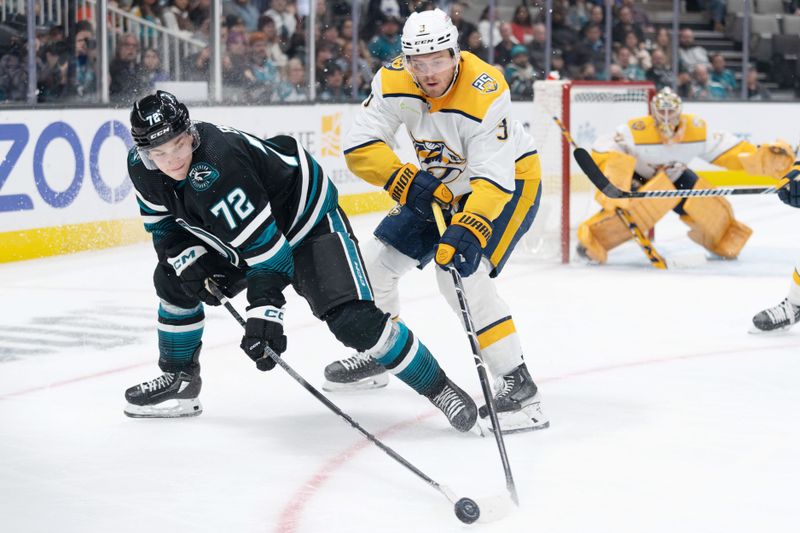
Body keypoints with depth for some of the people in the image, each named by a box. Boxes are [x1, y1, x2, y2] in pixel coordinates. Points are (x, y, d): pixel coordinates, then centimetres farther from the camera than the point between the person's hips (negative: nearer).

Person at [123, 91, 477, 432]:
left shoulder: (216, 167, -37)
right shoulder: (141, 166, -13)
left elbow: (266, 244, -37)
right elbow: (164, 224, 5)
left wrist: (264, 312, -40)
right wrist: (187, 258, -14)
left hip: (308, 219, -8)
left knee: (352, 319, -22)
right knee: (174, 279, 5)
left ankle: (437, 387, -10)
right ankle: (180, 379, 22)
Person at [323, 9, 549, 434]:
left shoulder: (485, 93, -34)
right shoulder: (393, 81, -18)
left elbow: (493, 180, -37)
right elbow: (360, 147, -19)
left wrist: (468, 231, -50)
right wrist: (405, 180, -33)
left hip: (510, 181, -7)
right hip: (439, 186, 7)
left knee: (461, 274, -26)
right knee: (378, 260, 6)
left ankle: (516, 382, -19)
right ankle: (377, 355, 32)